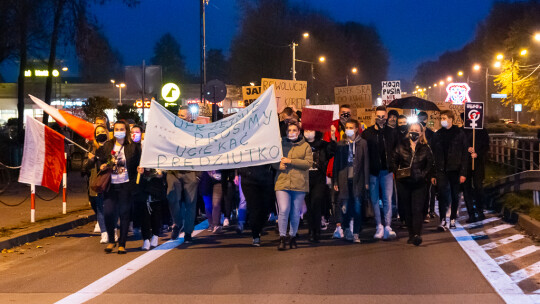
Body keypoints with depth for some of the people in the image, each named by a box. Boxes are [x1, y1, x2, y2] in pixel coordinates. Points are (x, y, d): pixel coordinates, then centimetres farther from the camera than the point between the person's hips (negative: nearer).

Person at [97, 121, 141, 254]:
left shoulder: (133, 147, 2)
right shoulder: (107, 146, 10)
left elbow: (138, 163, 4)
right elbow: (100, 160, 21)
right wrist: (101, 166, 0)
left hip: (125, 185, -2)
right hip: (110, 185, 2)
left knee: (124, 214, 2)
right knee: (108, 213, -4)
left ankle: (122, 244, 11)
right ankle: (111, 241, 16)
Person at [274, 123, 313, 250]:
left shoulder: (305, 146, 8)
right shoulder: (280, 144, 14)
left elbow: (309, 163, -4)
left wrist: (290, 161, -11)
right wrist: (278, 165, -5)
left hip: (299, 184, 0)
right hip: (282, 183, 0)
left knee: (296, 213, 4)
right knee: (283, 211, -12)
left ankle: (293, 237, 21)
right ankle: (282, 237, -2)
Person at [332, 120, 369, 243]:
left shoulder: (362, 143, 5)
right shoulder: (341, 144, 10)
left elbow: (366, 162, 3)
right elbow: (336, 163, 9)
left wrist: (366, 181, -2)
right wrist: (335, 181, 4)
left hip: (357, 179, -1)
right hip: (344, 179, 1)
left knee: (357, 207, -4)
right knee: (345, 205, -1)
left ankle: (356, 233, 1)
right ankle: (347, 229, 20)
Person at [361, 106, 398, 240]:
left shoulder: (391, 132, 6)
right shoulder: (367, 133, 1)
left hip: (387, 171, 0)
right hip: (372, 172, 0)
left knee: (387, 199, -6)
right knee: (374, 199, 4)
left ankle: (388, 227, -7)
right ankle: (379, 226, 12)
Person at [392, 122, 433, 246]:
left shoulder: (425, 148, 2)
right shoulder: (402, 145, 5)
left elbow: (430, 164, 7)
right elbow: (394, 160, 10)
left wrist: (424, 175, -4)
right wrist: (397, 173, 0)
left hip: (419, 183, -2)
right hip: (403, 183, 2)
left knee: (417, 209, -12)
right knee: (406, 209, 7)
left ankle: (417, 235, -19)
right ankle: (411, 234, 17)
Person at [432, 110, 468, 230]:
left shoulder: (459, 134, -1)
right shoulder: (438, 135, 7)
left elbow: (464, 154, -2)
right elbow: (433, 154, 8)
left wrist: (463, 173, -9)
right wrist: (433, 173, 3)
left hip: (455, 170, -1)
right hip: (441, 170, 1)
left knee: (455, 196, 7)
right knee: (442, 195, -6)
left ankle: (453, 219, 18)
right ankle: (442, 220, -6)